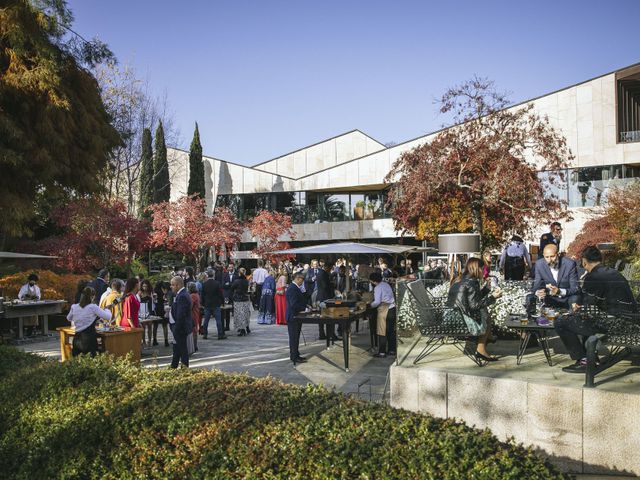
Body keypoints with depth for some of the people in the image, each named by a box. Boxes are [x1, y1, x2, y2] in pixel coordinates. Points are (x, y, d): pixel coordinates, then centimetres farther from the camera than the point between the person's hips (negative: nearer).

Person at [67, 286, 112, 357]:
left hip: (77, 339, 6)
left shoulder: (74, 307, 5)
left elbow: (69, 318, 25)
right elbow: (108, 317, -9)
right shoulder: (93, 307, -10)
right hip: (89, 340, -6)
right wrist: (106, 310, 12)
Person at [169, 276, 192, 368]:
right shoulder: (181, 295, 11)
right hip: (178, 327, 11)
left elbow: (180, 315, -25)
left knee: (182, 349, 0)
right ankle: (173, 367, 33)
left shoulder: (182, 296, -22)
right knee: (177, 348, 21)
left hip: (180, 327, -11)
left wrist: (176, 329, -23)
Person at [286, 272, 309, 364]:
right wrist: (305, 308, -20)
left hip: (296, 316, 10)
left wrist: (306, 306, 7)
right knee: (294, 338, -3)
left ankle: (295, 355, 24)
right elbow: (294, 304, -26)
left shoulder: (296, 288, 13)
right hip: (293, 317, -10)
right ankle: (294, 357, 4)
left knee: (296, 337, 16)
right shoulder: (292, 288, -20)